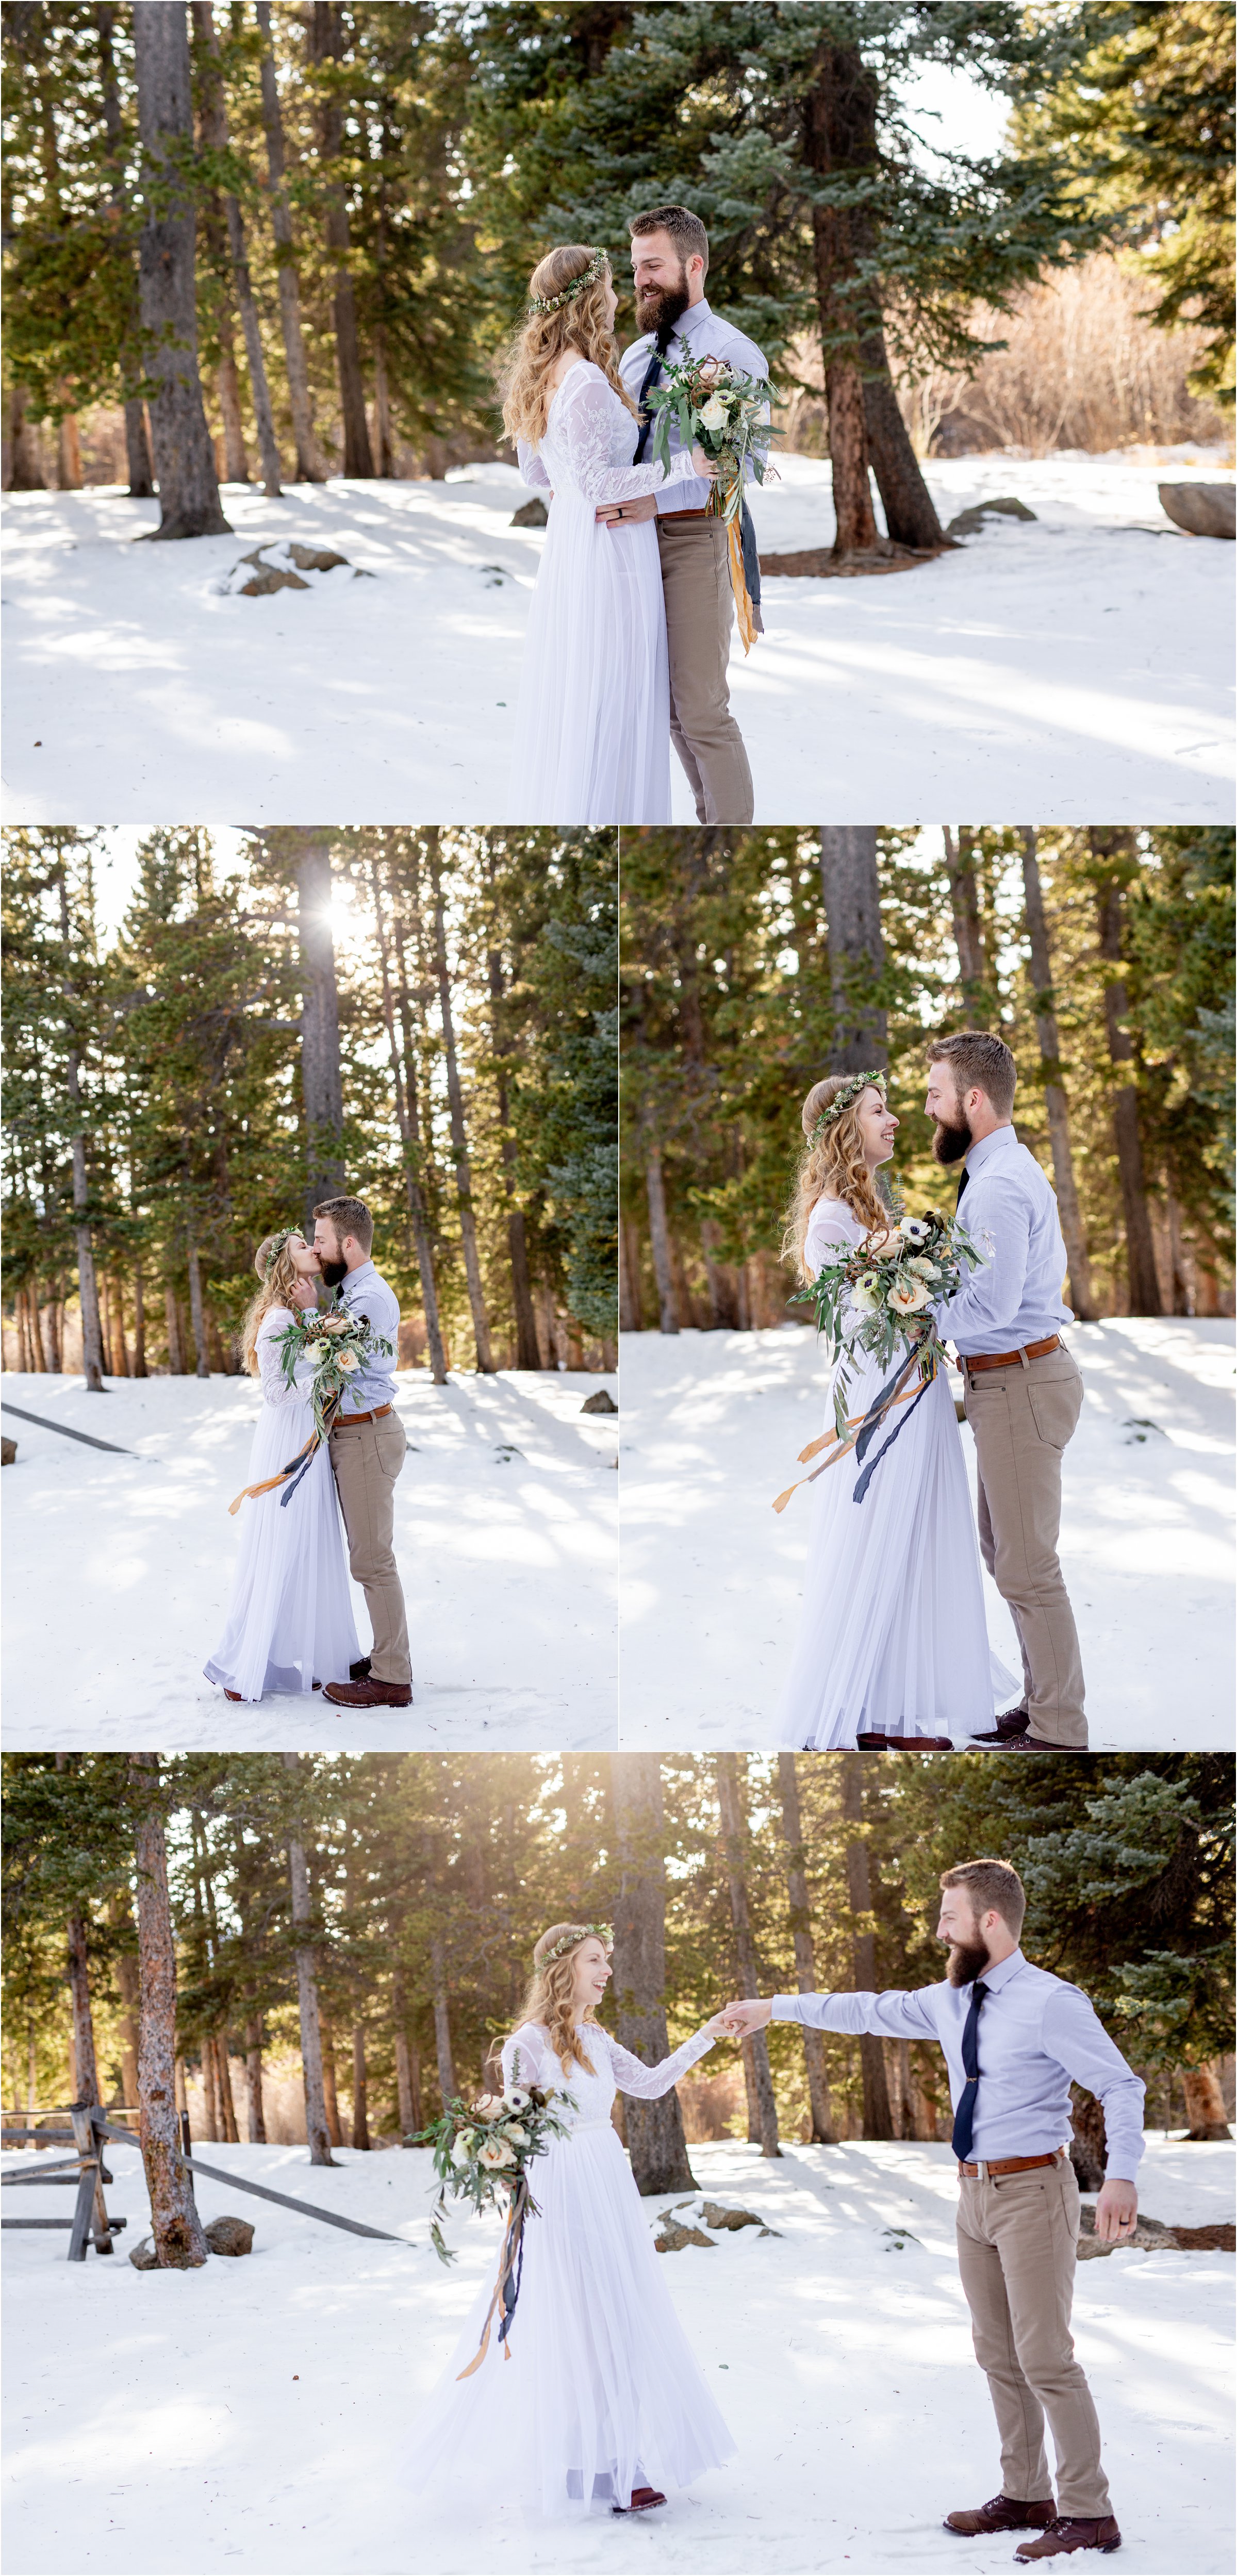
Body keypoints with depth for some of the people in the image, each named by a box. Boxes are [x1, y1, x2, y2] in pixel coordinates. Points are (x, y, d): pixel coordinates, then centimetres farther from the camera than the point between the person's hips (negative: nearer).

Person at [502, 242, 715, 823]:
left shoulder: (540, 376, 8)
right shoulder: (588, 383, -20)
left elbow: (533, 469, 17)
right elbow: (596, 483, -22)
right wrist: (683, 466, -19)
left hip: (566, 537, 9)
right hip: (608, 551, -9)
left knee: (562, 695, 15)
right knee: (608, 700, -2)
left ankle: (549, 814, 22)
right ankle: (598, 816, 2)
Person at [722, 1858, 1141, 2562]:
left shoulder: (1052, 2003, -14)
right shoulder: (951, 2001, 9)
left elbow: (1121, 2087, -16)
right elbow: (869, 2011, 21)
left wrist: (1121, 2177, -28)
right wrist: (775, 2009, 25)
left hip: (1033, 2191, -8)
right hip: (977, 2191, 8)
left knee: (1046, 2358, -8)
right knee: (999, 2357, 13)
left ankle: (1089, 2514, -1)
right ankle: (1026, 2496, 23)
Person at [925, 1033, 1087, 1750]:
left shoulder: (997, 1186, -21)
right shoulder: (1011, 1168, 14)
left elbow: (992, 1307, -27)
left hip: (1022, 1386, -11)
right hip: (1008, 1381, 11)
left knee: (1028, 1568, -5)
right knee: (1006, 1553, 19)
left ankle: (1060, 1732, 2)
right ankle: (1042, 1706, 28)